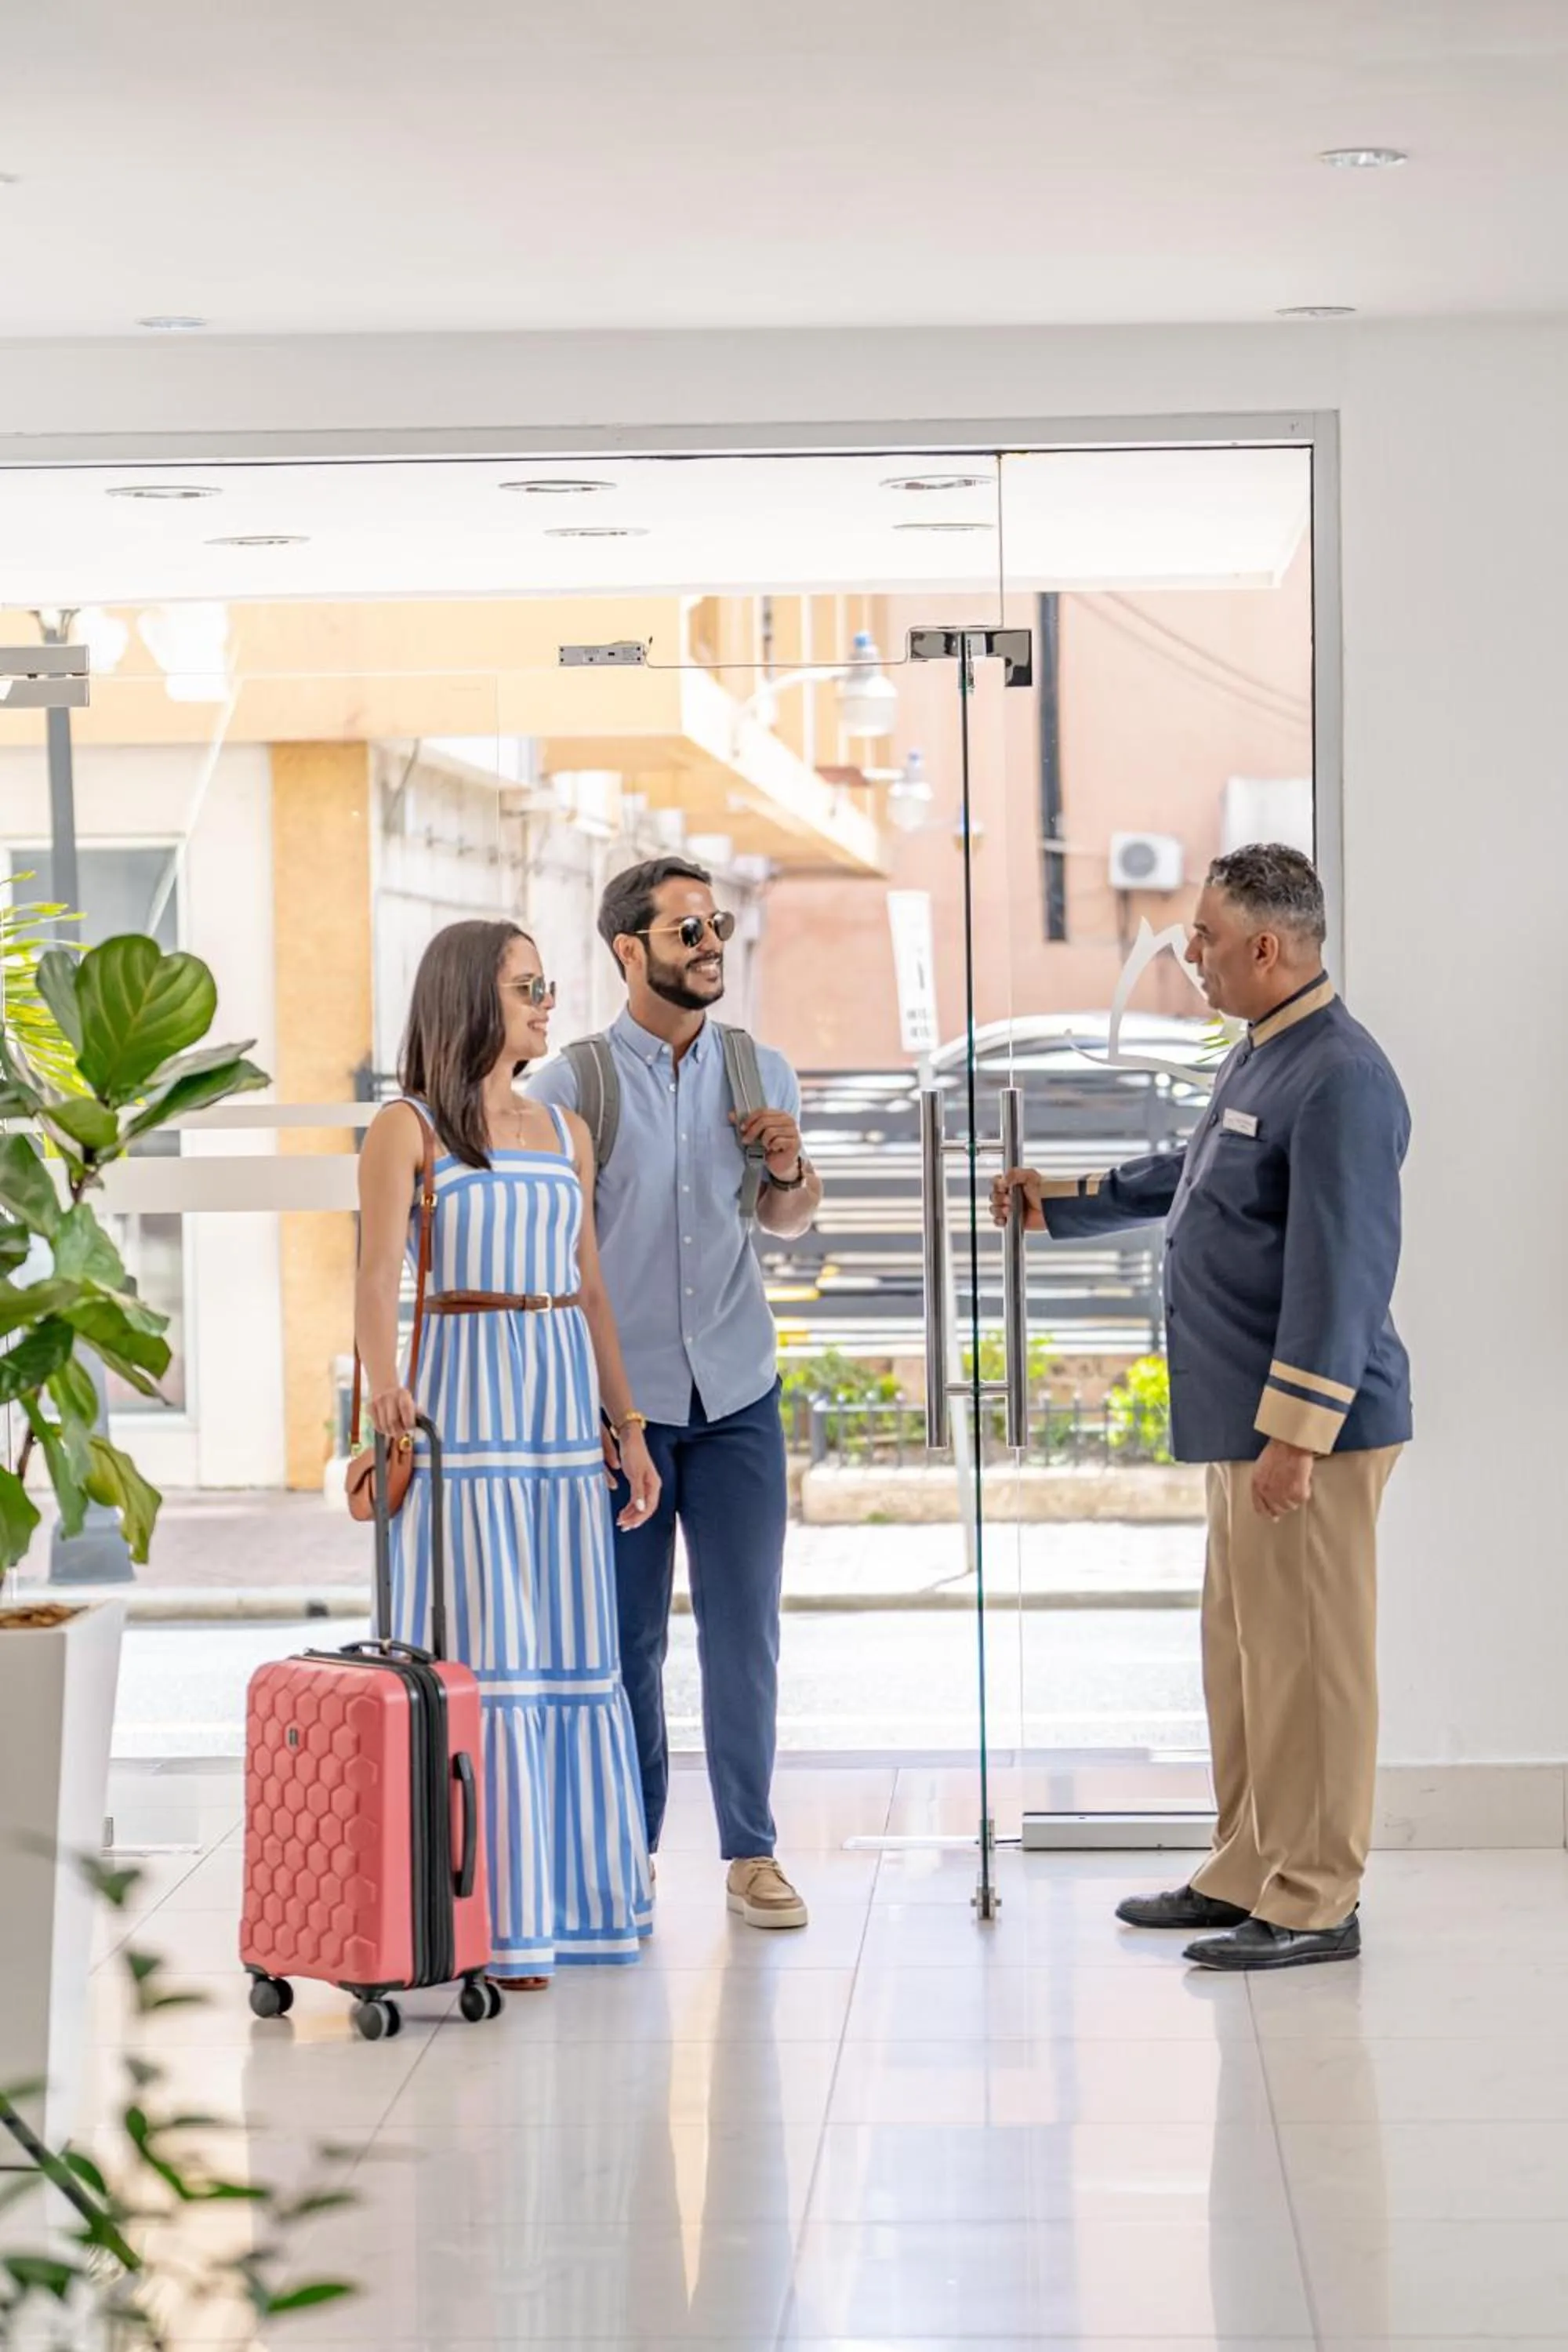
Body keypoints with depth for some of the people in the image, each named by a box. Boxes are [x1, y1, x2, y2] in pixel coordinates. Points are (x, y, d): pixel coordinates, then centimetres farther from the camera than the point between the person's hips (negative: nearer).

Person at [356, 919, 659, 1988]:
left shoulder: (566, 1133, 15)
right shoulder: (408, 1129, -2)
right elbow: (378, 1275, -13)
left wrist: (629, 1426, 12)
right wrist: (384, 1384, -30)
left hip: (565, 1404, 5)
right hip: (463, 1397, -5)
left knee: (574, 1647, 8)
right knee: (479, 1652, -5)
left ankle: (577, 1889, 18)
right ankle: (485, 1915, 0)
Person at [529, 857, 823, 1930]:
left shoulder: (761, 1073, 7)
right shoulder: (571, 1086, -4)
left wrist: (790, 1170, -2)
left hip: (737, 1397, 3)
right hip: (617, 1400, -2)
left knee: (745, 1632, 2)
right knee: (627, 1638, 4)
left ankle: (752, 1850, 12)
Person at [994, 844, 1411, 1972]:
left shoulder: (1338, 1080, -19)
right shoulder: (1260, 1056, 14)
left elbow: (1339, 1276, -23)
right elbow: (1195, 1176, 32)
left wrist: (1294, 1435, -24)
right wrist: (1061, 1201, 38)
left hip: (1313, 1424, -10)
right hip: (1245, 1418, 10)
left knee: (1307, 1659, -4)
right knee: (1242, 1652, 16)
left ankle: (1315, 1903, 3)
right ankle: (1247, 1872, 25)